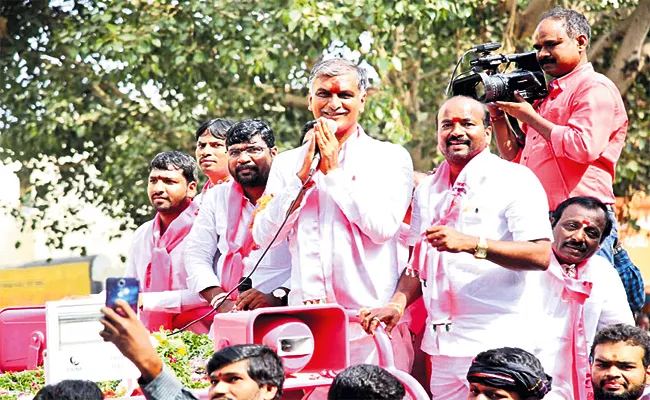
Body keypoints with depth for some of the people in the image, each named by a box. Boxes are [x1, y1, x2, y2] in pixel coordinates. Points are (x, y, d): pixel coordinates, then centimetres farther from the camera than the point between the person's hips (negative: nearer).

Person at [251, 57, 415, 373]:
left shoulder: (390, 158, 4)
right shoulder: (287, 163, 14)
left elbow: (382, 227, -10)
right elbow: (265, 236, 5)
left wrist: (333, 170, -6)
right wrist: (304, 175, -3)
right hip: (305, 320, 3)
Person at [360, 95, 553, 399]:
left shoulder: (515, 180, -4)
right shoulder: (427, 189, 17)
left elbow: (540, 256, -16)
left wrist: (471, 243, -24)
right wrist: (397, 304, 3)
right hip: (444, 345, 6)